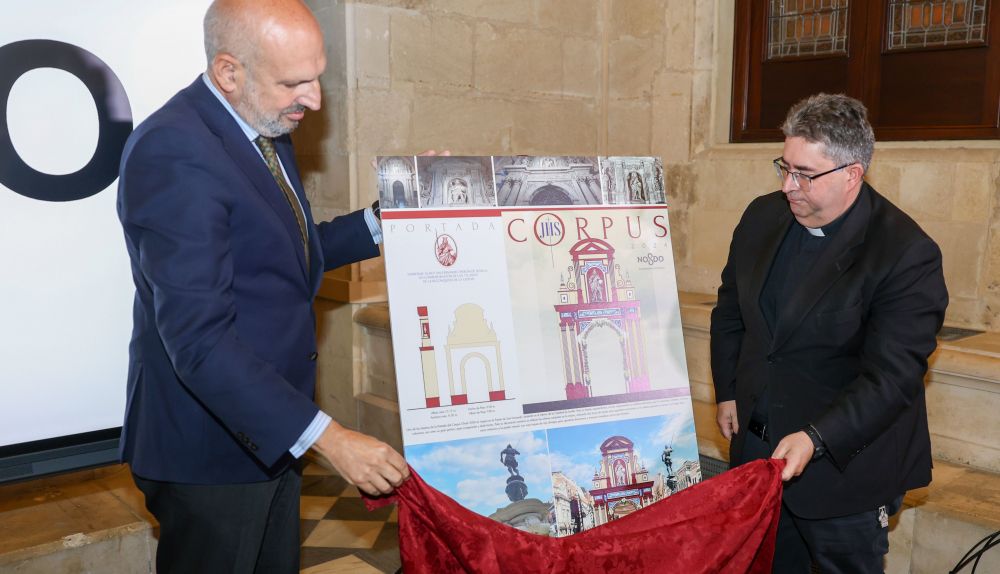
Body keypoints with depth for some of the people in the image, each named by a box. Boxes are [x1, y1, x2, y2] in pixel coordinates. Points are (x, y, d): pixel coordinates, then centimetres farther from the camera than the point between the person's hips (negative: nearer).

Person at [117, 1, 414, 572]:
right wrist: (327, 437, -31)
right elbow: (198, 337, -30)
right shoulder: (174, 152, -25)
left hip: (270, 430, 9)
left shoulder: (266, 128, 4)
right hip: (212, 446, -9)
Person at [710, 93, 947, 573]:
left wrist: (815, 438, -32)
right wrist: (728, 392, 10)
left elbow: (892, 376, -23)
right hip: (757, 444, 6)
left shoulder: (908, 254, -20)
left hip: (845, 463, -5)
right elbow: (730, 308, 12)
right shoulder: (763, 216, -1)